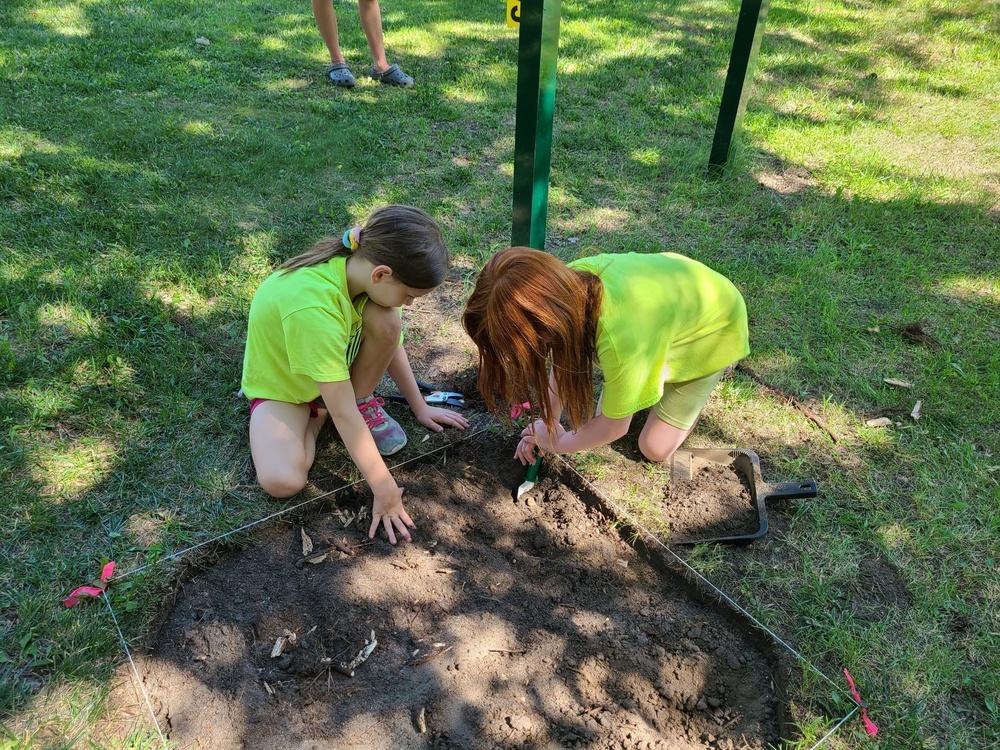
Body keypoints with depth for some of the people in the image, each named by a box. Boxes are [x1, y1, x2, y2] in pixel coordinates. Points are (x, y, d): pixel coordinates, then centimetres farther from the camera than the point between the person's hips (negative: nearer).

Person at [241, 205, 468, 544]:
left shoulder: (362, 267, -21)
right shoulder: (312, 305, -42)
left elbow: (391, 344, -2)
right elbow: (342, 412, -38)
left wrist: (420, 407, 3)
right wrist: (384, 489, -32)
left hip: (338, 367, 5)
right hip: (280, 387, -5)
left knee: (386, 322, -26)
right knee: (282, 481, -29)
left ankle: (365, 403, -1)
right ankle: (315, 417, 1)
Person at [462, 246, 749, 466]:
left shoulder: (620, 341, -46)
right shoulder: (572, 277, -29)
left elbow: (614, 427, -24)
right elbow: (563, 359, -8)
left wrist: (557, 442, -9)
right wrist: (549, 422, -9)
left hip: (715, 329, -5)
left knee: (655, 448, -3)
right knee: (607, 407, 2)